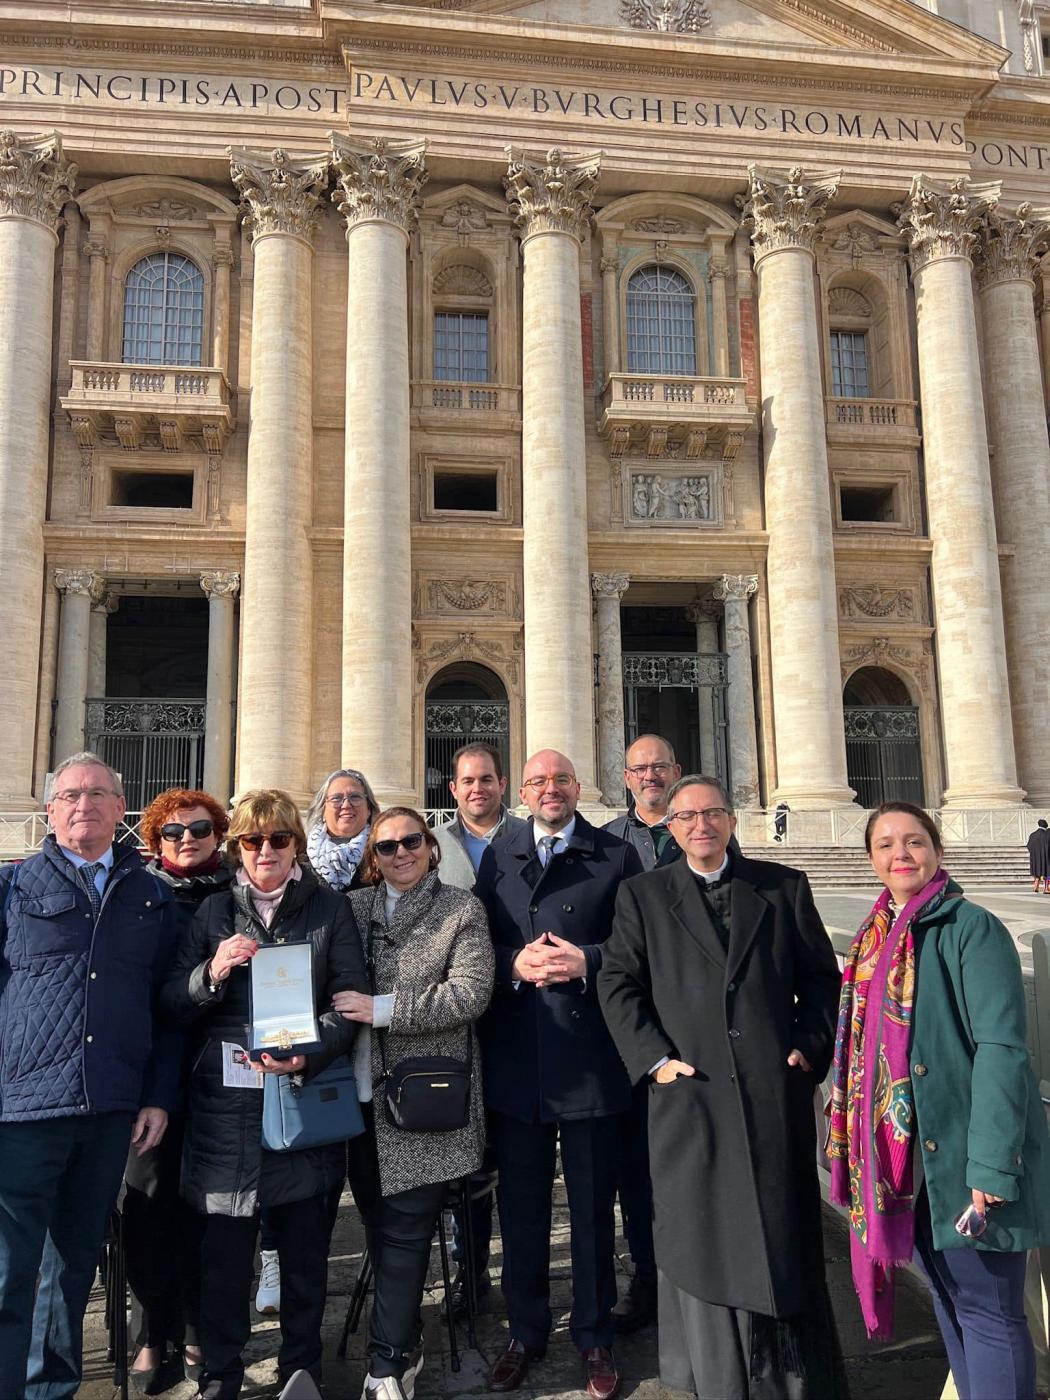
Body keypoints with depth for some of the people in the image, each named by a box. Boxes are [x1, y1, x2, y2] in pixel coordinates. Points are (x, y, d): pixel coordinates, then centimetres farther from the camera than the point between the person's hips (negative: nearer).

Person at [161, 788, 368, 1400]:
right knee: (224, 1245, 6)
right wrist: (213, 972, -14)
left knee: (305, 1246, 9)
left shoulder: (331, 909, 3)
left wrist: (309, 1054, -18)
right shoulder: (214, 912, 9)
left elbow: (352, 998, -3)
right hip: (225, 1101, 1)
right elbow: (172, 1002, 7)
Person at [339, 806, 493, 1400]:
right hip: (364, 1090, 4)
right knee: (380, 1223, 12)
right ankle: (405, 1342, 32)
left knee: (405, 1228, -1)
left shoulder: (463, 910, -2)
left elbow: (471, 993, -13)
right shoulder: (353, 908, 8)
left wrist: (383, 1008, -17)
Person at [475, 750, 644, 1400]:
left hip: (591, 1057, -2)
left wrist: (587, 960, -17)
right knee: (521, 1205, 14)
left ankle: (595, 1337, 29)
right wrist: (515, 963, -12)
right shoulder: (497, 859, 10)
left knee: (594, 1206, 11)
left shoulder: (617, 855, 1)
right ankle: (526, 1332, 32)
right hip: (515, 1059, 2)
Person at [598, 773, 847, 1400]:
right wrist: (654, 1057, -7)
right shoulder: (643, 895, 6)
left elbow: (822, 974, 10)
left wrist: (811, 1045, -1)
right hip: (690, 1091, 0)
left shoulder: (784, 886, 8)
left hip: (777, 1089, 1)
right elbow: (618, 983, 3)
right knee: (703, 1242, 7)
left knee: (786, 1237, 9)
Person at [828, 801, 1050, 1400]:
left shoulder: (972, 928, -13)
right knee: (947, 1294, 19)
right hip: (903, 1150, 7)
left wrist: (990, 1166, -23)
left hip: (961, 1149, -7)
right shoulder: (877, 934, 9)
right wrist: (862, 1145, 12)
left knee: (987, 1307, 3)